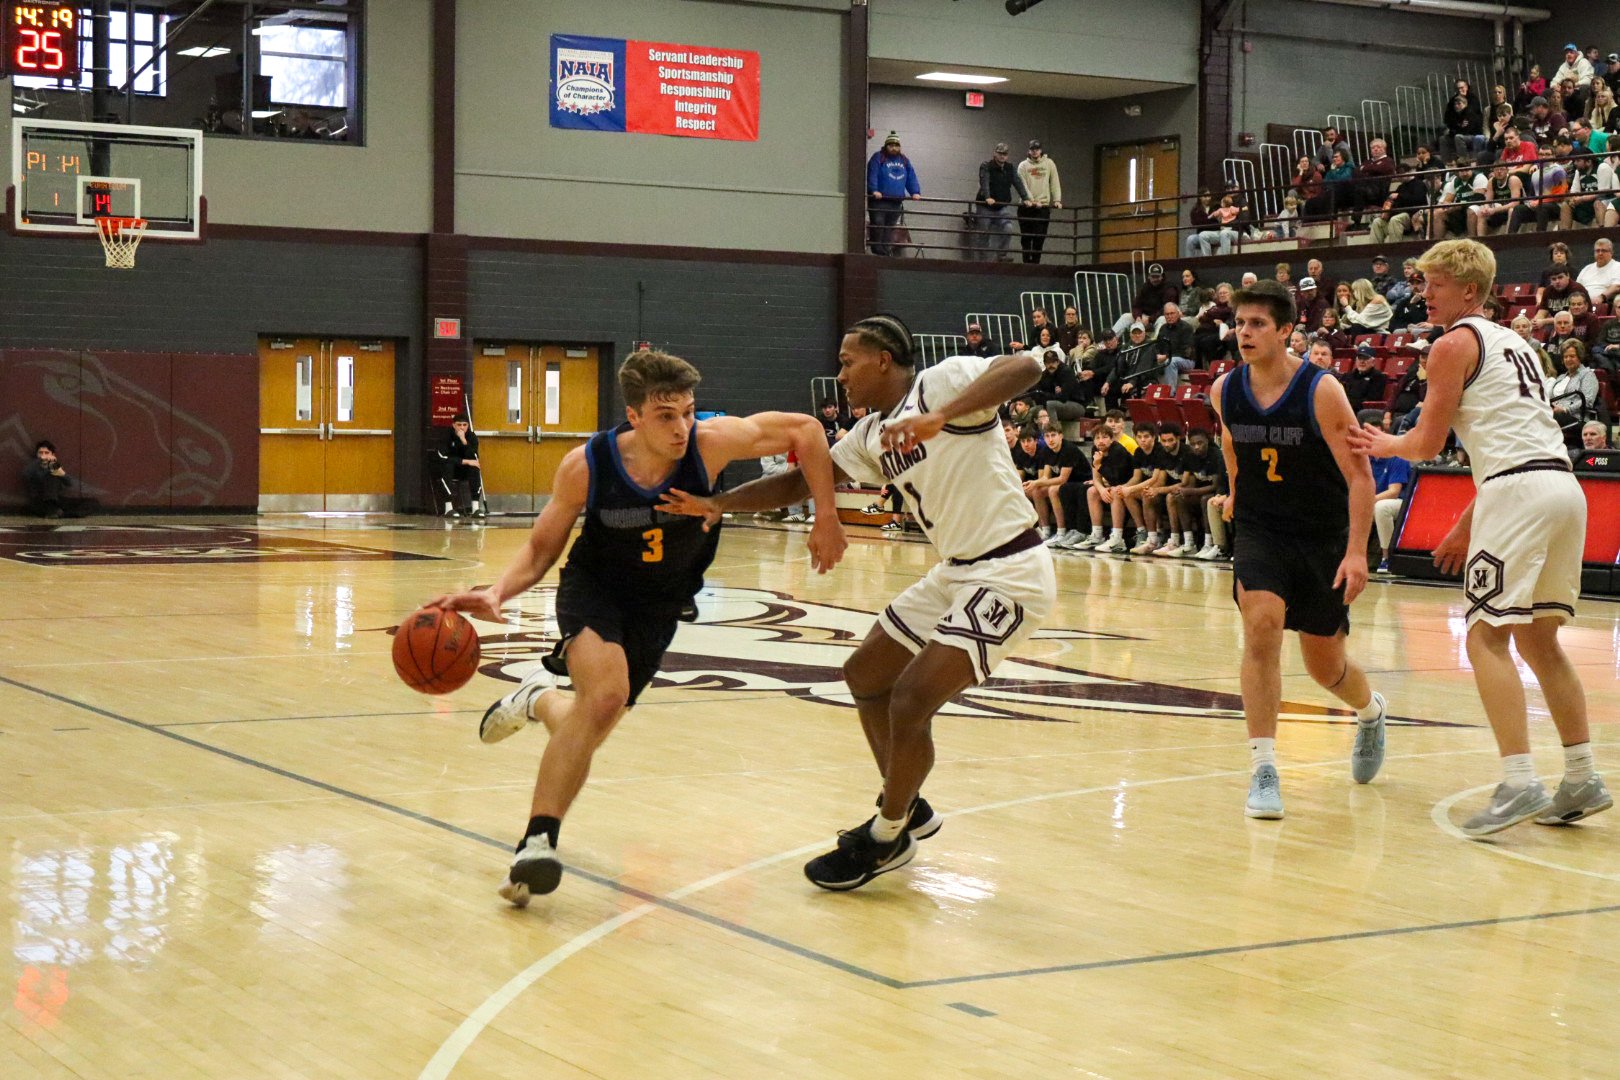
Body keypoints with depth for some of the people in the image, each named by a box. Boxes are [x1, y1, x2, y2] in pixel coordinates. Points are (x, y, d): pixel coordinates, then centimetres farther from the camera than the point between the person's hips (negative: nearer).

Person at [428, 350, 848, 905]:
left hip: (658, 607, 3)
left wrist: (826, 519, -14)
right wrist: (497, 593, -27)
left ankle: (537, 699, 47)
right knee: (606, 695, -31)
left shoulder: (710, 443, -26)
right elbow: (541, 547, -9)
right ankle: (537, 840, -19)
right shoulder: (585, 466, -23)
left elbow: (805, 430, -14)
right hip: (594, 588, -3)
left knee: (591, 723, 8)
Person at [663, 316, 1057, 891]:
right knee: (865, 675, 17)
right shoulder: (873, 436, 11)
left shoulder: (944, 381, -14)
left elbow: (1025, 366, -32)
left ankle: (887, 838, 7)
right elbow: (801, 480, 15)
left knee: (911, 698, -15)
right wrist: (716, 503, 5)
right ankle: (906, 809, 32)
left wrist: (939, 417, -43)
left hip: (1009, 572, -10)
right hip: (956, 572, 10)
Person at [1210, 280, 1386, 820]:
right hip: (1259, 530, 2)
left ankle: (1370, 710, 46)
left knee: (1325, 665, 9)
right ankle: (1263, 770, -18)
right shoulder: (1225, 390, -7)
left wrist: (1356, 552, -25)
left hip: (1323, 538, -2)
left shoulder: (1321, 391, -20)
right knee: (1262, 627, -23)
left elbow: (1359, 476, -18)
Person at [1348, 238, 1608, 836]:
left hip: (1518, 491, -9)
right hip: (1564, 486, 9)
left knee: (1487, 638, -8)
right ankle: (1582, 780, 15)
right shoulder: (1513, 343, 27)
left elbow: (1427, 443, -2)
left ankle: (1519, 782, -18)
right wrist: (1467, 527, 32)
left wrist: (1386, 445, 20)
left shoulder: (1454, 344, 1)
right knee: (1537, 637, 17)